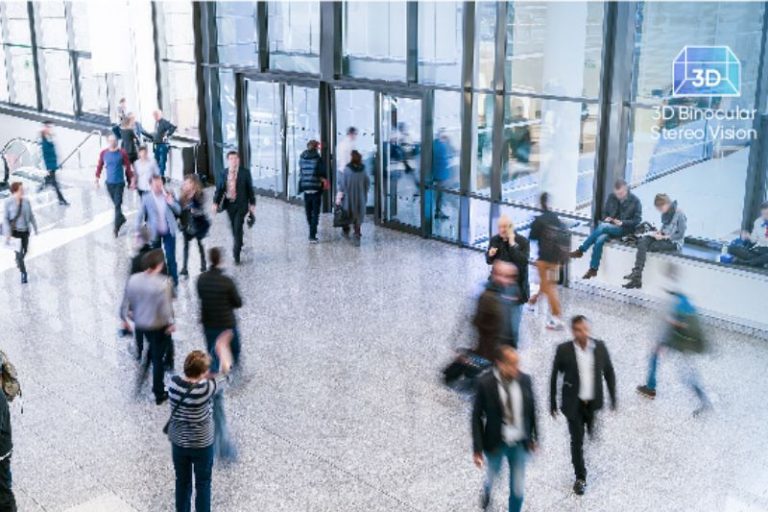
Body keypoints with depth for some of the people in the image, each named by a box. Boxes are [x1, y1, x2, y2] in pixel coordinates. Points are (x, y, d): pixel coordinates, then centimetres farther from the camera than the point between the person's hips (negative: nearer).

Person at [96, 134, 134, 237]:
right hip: (109, 183, 3)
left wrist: (132, 180, -1)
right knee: (116, 204, 15)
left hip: (119, 183, -3)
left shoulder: (122, 153, -7)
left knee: (118, 205, -8)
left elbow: (128, 167, -2)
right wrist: (97, 179, 8)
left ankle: (116, 227, -4)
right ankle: (121, 218, 38)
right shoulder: (103, 153, -1)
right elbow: (99, 166, 8)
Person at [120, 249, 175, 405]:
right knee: (159, 359, 10)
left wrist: (124, 318, 13)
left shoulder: (133, 279, -11)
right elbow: (165, 306, -25)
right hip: (159, 325, -5)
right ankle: (159, 394, 21)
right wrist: (171, 323, -9)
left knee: (152, 348, 34)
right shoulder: (162, 282, -26)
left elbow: (126, 302, -3)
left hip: (140, 323, 5)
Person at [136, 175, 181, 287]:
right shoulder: (146, 198, -10)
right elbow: (140, 215, -4)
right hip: (155, 233, 0)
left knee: (171, 257, -2)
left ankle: (174, 280, 9)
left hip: (168, 232, 0)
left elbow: (178, 211, 1)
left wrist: (171, 202, -19)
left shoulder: (168, 195, -4)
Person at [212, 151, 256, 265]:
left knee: (238, 228, -10)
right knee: (234, 228, 13)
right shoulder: (223, 174, 2)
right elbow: (219, 189, 2)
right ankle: (239, 245, 37)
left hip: (241, 204, -3)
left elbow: (250, 188, 0)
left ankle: (236, 254, -6)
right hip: (229, 204, 3)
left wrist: (252, 203, 1)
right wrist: (215, 202, -10)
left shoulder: (245, 172, -4)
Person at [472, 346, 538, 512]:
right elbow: (477, 417, -14)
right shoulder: (485, 383, -22)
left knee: (517, 487, 11)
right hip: (496, 443, -1)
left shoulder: (525, 380, -13)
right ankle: (486, 492, 61)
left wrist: (534, 436, 9)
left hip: (520, 443, 1)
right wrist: (477, 449, -14)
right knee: (492, 477, 25)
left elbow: (531, 409, 2)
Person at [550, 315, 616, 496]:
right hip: (574, 403, -2)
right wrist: (552, 403, 0)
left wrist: (613, 398, 4)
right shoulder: (563, 350, -15)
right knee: (577, 441, 4)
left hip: (594, 402, 2)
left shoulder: (600, 347, -9)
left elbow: (609, 372, 3)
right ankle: (580, 478, 21)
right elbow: (554, 376, -5)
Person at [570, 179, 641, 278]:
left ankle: (581, 250, -24)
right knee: (599, 240, -31)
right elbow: (605, 212, 19)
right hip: (610, 227, 4)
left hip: (624, 229, -4)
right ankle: (593, 269, -25)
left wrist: (622, 223, -19)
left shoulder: (635, 201, -5)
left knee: (602, 226, -32)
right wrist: (606, 218, -6)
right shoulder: (611, 197, 6)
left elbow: (637, 220, -4)